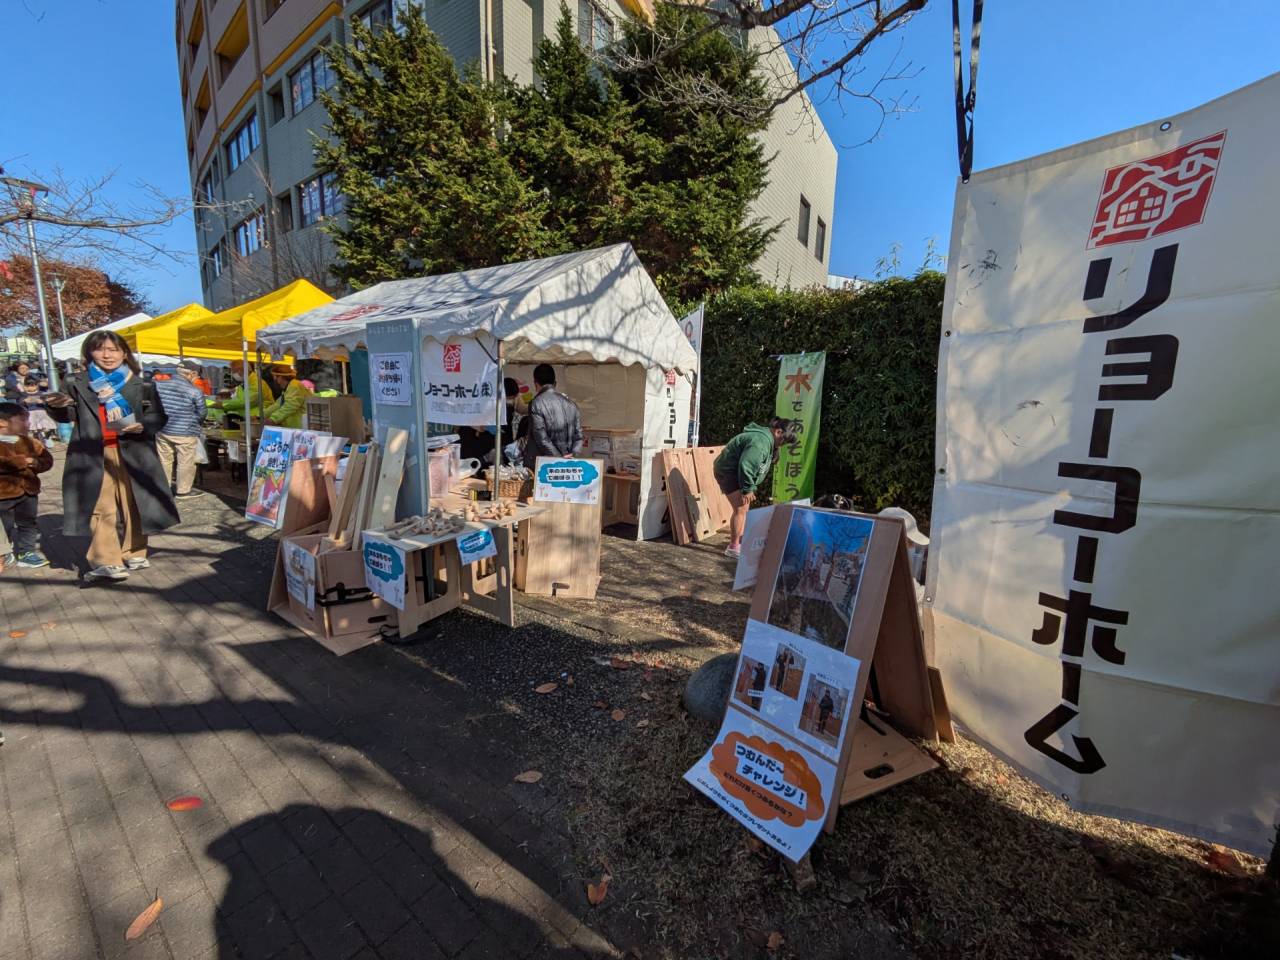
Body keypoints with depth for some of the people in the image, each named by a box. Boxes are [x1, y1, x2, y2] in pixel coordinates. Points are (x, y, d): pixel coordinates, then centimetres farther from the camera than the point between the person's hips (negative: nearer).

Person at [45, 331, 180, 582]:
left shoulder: (141, 386, 4)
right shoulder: (78, 384, 8)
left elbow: (159, 417, 6)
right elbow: (68, 416, 13)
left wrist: (143, 426, -14)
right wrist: (58, 406, -8)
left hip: (132, 453, 0)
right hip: (93, 455, 1)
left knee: (135, 505, 7)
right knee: (100, 509, -1)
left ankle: (134, 554, 20)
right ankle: (106, 562, 3)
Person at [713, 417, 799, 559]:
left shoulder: (767, 440, 10)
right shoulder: (760, 441, -25)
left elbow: (753, 465, 16)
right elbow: (745, 465, -29)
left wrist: (750, 487, 10)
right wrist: (747, 489, -19)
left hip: (735, 471, 11)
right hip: (727, 471, -11)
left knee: (744, 508, 15)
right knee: (741, 509, -10)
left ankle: (740, 541, 26)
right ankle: (733, 547, 0)